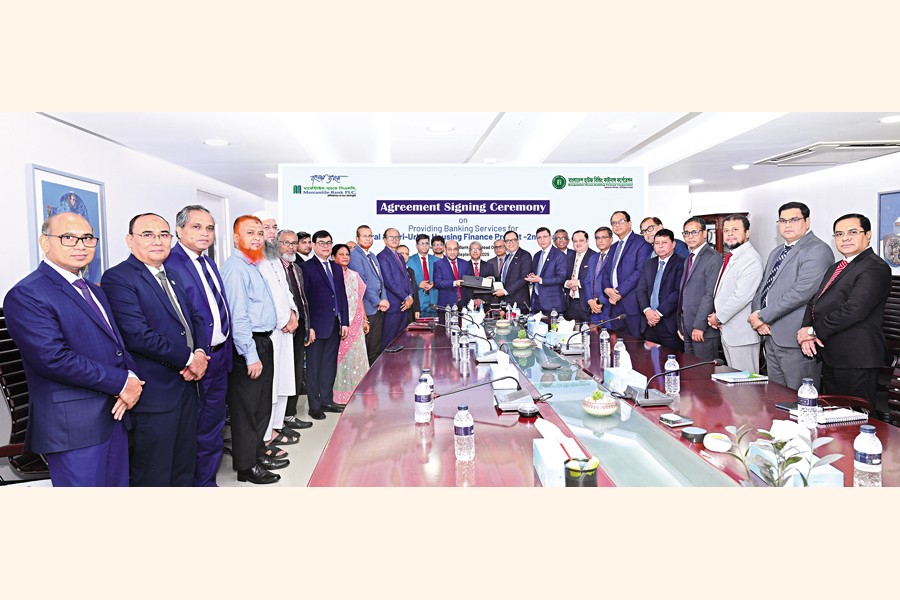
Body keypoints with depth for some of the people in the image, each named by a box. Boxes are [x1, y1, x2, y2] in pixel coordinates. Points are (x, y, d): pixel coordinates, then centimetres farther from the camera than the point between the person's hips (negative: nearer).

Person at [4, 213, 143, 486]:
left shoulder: (94, 291, 16)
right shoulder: (26, 295, -11)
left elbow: (118, 342, 17)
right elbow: (54, 358, -22)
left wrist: (132, 378, -4)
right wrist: (122, 382, -16)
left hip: (114, 416, 8)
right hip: (73, 427, -8)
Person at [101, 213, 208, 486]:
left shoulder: (172, 276, 14)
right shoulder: (117, 277, -12)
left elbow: (195, 317, 15)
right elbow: (137, 335, -22)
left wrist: (200, 353, -6)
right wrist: (188, 359, -15)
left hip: (187, 382, 8)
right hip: (155, 390, -8)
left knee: (184, 467, 19)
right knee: (154, 474, 5)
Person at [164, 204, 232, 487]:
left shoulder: (209, 263, 12)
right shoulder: (169, 264, -14)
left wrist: (226, 349, 12)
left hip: (219, 358, 8)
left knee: (212, 429, 18)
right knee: (189, 430, 7)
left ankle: (206, 482, 33)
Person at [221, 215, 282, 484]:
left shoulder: (252, 266, 14)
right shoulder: (235, 268, -16)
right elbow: (238, 316, -21)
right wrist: (251, 356, -21)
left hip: (263, 342, 10)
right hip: (248, 346, -10)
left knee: (262, 405, 19)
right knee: (246, 408, 2)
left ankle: (258, 454, 33)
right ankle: (246, 466, 15)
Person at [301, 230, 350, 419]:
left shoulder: (336, 268, 14)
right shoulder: (307, 268, -6)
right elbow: (303, 299, -11)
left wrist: (345, 322, 8)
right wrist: (308, 327, -15)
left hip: (335, 325, 6)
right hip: (317, 326, -6)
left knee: (330, 365, 14)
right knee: (313, 367, 4)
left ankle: (327, 401, 25)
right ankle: (314, 406, 13)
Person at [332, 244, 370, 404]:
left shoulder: (354, 275, 14)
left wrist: (365, 320, 15)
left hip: (356, 323, 6)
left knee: (357, 354, 7)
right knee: (340, 355, -3)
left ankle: (355, 391, 16)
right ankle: (340, 393, 6)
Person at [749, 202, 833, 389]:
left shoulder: (817, 250, -8)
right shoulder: (776, 253, 21)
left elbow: (802, 291, -20)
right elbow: (762, 288, 19)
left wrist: (763, 316, -15)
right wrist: (758, 318, 0)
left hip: (796, 340, -8)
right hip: (770, 337, 8)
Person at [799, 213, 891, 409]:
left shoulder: (875, 268, -12)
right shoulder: (835, 268, 19)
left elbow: (853, 310, -22)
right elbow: (814, 302, 15)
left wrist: (814, 331, -14)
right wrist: (806, 330, -4)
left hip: (856, 360, -9)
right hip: (831, 357, 9)